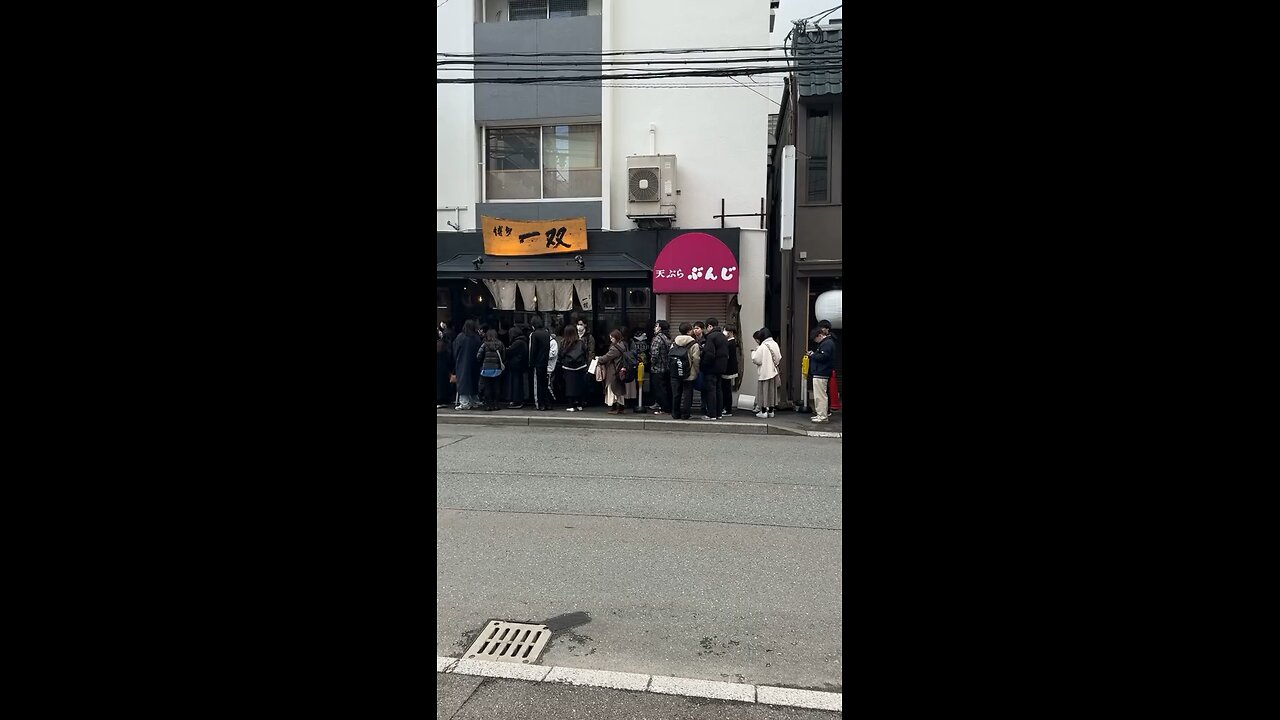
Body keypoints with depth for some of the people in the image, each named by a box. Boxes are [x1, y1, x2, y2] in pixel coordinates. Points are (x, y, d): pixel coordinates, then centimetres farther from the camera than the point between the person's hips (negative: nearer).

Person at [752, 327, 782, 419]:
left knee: (764, 391, 2)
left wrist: (753, 352, 1)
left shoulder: (762, 347, -17)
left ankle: (763, 412, 4)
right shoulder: (775, 344, 2)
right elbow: (779, 358, 7)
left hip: (765, 373, -6)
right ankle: (771, 411, 19)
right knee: (772, 390, 13)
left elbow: (756, 360, -15)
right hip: (774, 372, 6)